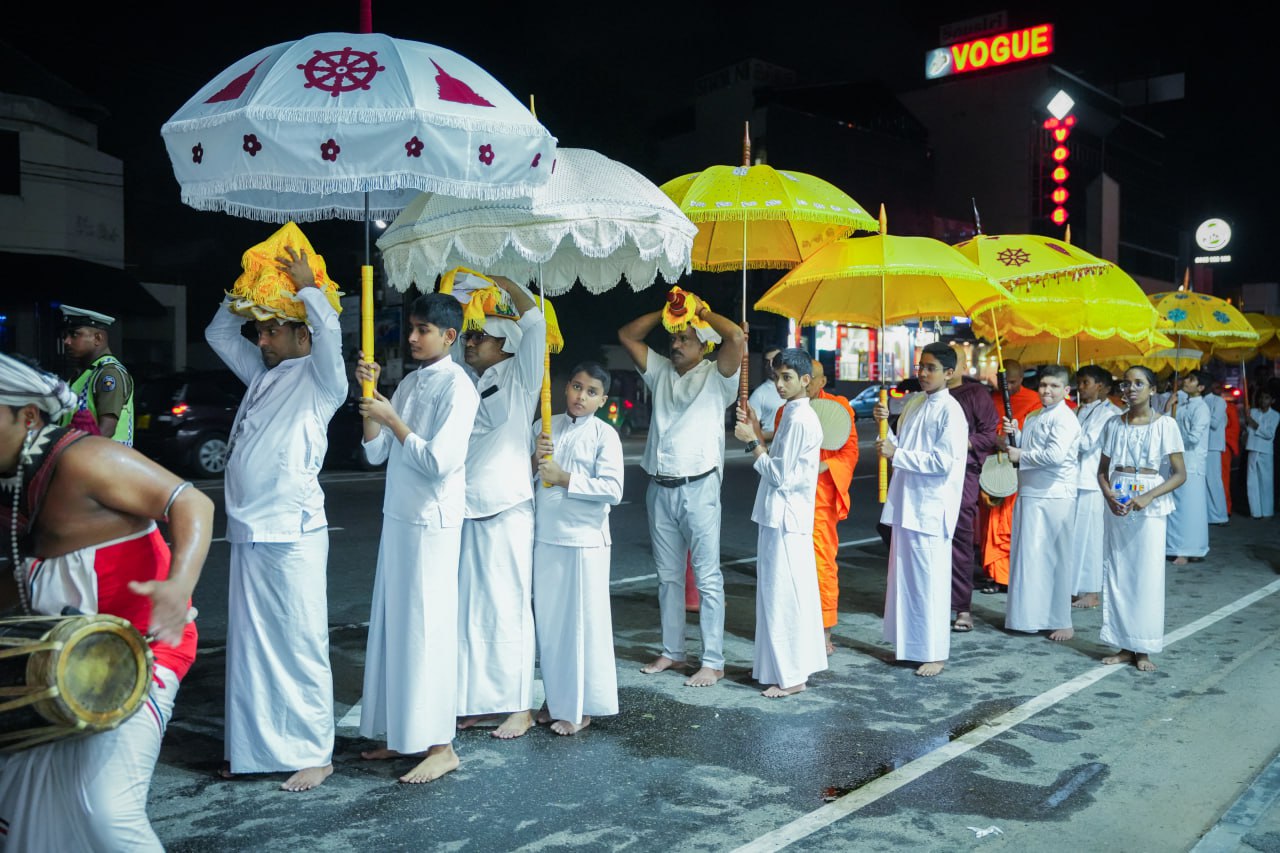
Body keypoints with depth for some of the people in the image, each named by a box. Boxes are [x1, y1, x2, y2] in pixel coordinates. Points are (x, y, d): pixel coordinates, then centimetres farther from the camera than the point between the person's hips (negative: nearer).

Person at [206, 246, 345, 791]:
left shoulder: (320, 378, -3)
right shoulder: (262, 374, 18)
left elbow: (329, 328, -22)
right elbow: (219, 333, 29)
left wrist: (305, 285, -6)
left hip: (292, 533, -8)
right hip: (247, 531, 8)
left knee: (299, 645, -3)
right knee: (249, 645, 12)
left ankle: (313, 754, 5)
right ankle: (254, 747, 22)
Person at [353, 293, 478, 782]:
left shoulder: (456, 386, -11)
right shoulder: (408, 383, 11)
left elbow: (440, 461, -20)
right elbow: (376, 453, 10)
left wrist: (391, 418, -13)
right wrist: (369, 396, 0)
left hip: (432, 524, -8)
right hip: (398, 519, 8)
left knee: (426, 628, -3)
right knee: (394, 626, 12)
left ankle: (439, 746, 7)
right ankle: (404, 735, 24)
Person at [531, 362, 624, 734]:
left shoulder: (604, 435, -5)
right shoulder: (544, 427, 7)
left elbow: (613, 489, -14)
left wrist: (565, 479, -17)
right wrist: (535, 460, -10)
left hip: (585, 541, -4)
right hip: (545, 537, 5)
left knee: (582, 622, 3)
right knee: (548, 620, 13)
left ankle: (580, 707, 15)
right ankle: (555, 698, 27)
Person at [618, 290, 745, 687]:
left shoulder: (716, 376, -2)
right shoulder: (661, 372, 13)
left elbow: (737, 336, -19)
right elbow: (626, 335, 14)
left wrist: (702, 311, -5)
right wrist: (667, 311, 7)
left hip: (699, 488, -6)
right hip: (660, 489, 6)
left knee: (707, 578, -3)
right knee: (668, 576, 14)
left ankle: (713, 662, 3)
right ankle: (672, 651, 25)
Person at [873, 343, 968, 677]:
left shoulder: (950, 411, -11)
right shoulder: (913, 404, 12)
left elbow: (944, 461, -18)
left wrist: (897, 454, -19)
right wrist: (884, 424, 3)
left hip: (931, 507, -8)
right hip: (905, 502, 8)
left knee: (929, 580, -2)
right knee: (905, 576, 14)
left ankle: (934, 653, 9)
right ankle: (908, 643, 26)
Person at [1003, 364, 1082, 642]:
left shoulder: (1064, 419, -10)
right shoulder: (1032, 417, 17)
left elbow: (1055, 455, -23)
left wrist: (1021, 457, -12)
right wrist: (1015, 435, 6)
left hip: (1053, 497, -8)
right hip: (1029, 494, 8)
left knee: (1055, 557, -3)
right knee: (1028, 556, 12)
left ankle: (1061, 623, 6)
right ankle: (1030, 616, 22)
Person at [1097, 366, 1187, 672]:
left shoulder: (1164, 425, -3)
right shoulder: (1114, 424, 7)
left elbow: (1180, 474, -5)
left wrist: (1148, 497, -19)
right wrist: (1108, 494, -10)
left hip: (1150, 509, -3)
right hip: (1117, 506, 3)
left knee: (1147, 576, -1)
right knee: (1116, 575, 4)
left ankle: (1143, 649, 10)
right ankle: (1125, 646, 15)